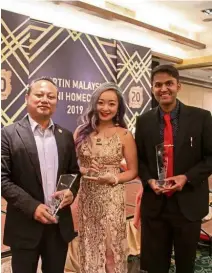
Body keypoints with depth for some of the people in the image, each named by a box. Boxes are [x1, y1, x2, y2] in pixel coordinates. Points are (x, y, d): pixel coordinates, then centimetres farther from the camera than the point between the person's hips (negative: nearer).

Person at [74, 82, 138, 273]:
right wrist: (84, 170, -13)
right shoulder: (82, 131, 0)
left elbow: (133, 171, 0)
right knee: (89, 247, 16)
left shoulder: (124, 135, -6)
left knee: (111, 249, 7)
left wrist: (113, 179, -17)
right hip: (87, 196, 3)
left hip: (112, 198, -2)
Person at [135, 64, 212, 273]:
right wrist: (149, 180, -10)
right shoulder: (144, 121, 2)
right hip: (154, 203, 2)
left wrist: (187, 177, -16)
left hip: (189, 203, -1)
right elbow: (139, 159, 9)